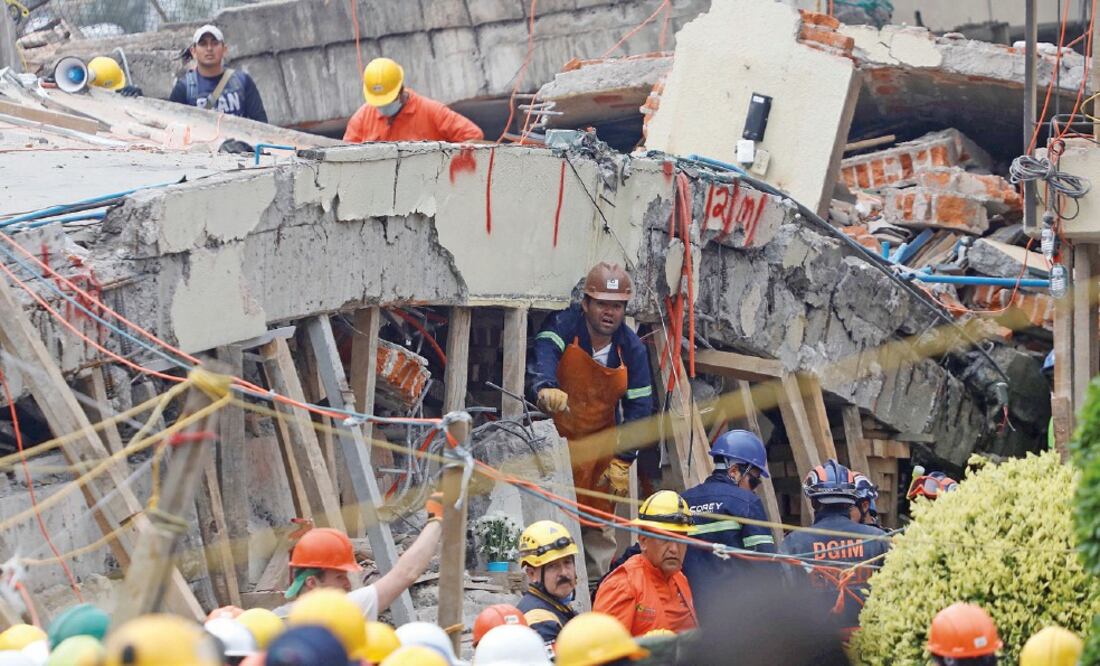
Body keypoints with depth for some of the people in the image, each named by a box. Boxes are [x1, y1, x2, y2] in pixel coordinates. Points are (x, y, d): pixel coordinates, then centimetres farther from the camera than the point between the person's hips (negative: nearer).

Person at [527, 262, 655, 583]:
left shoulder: (631, 348, -5)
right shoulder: (564, 325, -16)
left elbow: (638, 407, -1)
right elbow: (541, 354, -37)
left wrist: (622, 461, -8)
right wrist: (545, 388, -60)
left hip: (599, 445, 3)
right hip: (555, 435, -3)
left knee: (599, 526, 7)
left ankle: (597, 582, 17)